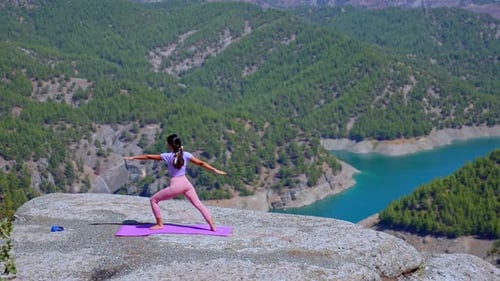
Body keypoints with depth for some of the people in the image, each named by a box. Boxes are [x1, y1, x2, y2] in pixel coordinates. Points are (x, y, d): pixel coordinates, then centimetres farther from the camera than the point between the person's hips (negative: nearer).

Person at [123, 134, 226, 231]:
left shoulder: (168, 156, -11)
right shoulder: (186, 155, -2)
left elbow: (149, 157, -3)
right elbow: (201, 163, 0)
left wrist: (133, 157, 7)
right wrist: (215, 170, 8)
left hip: (175, 185, -5)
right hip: (186, 183, 5)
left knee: (153, 200, 11)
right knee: (198, 204, 15)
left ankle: (160, 224, 14)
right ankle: (212, 226, 12)